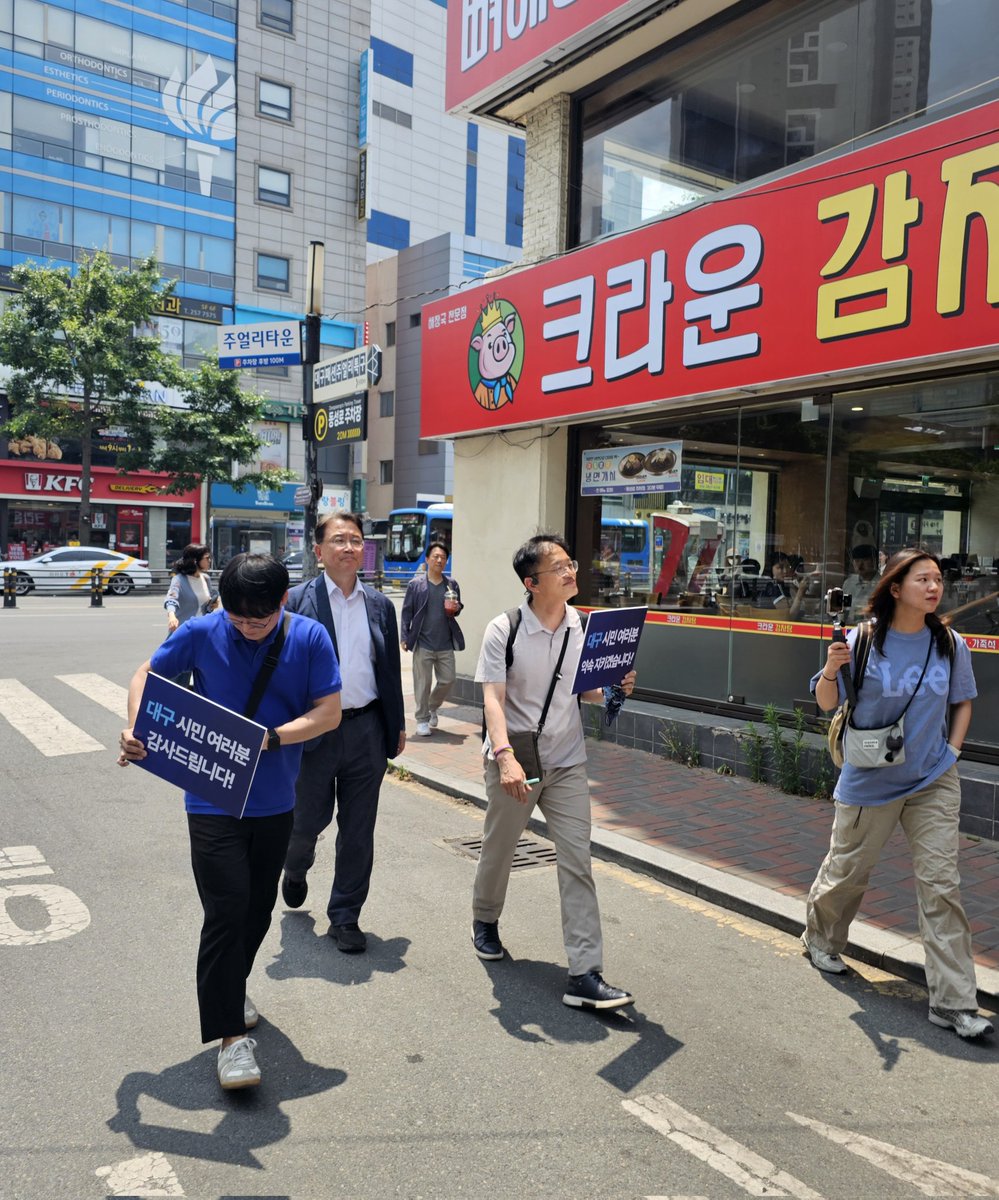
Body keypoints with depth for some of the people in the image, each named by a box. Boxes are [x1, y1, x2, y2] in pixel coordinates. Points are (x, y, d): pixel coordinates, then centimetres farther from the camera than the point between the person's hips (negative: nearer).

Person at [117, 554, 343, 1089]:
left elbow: (329, 712, -10)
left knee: (259, 906, 17)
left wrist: (271, 738, -24)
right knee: (227, 910, -8)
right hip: (212, 799, -3)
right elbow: (146, 675, 2)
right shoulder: (202, 633, -11)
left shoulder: (310, 638, -9)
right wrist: (136, 731, -15)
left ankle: (231, 988, 43)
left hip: (275, 799, 3)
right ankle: (232, 1034, 5)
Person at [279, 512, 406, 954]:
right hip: (315, 731, -3)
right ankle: (295, 868, 46)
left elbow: (391, 669, 12)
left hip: (366, 730, 3)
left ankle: (345, 918, 24)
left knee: (358, 832, 8)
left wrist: (397, 726, 11)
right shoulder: (297, 601, -5)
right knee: (308, 820, 11)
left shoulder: (380, 605, 7)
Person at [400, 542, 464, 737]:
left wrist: (456, 608, -5)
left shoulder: (452, 584, 7)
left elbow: (457, 606, 20)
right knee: (423, 684, 2)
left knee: (448, 680, 7)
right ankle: (422, 719, 16)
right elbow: (407, 612, 0)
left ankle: (432, 707, 33)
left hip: (446, 644, 3)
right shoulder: (416, 584, -2)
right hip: (423, 642, -3)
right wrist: (405, 638, -6)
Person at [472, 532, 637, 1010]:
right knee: (498, 850, 17)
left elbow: (586, 690, 9)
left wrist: (615, 689, -13)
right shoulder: (503, 630, -14)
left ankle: (584, 976, 3)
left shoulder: (584, 626, -1)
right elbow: (493, 698, -19)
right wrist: (505, 756, -33)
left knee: (577, 863, -2)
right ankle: (485, 921, 47)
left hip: (567, 763, 3)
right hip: (513, 762, -2)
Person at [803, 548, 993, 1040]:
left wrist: (952, 750, 2)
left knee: (941, 882, -1)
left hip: (934, 783, 2)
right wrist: (830, 671, -26)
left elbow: (963, 702, 13)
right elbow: (827, 703, -7)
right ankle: (821, 938, 43)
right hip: (869, 779, -2)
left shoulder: (951, 644, -3)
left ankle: (953, 1002, 8)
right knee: (847, 870, 14)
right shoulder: (863, 640, -13)